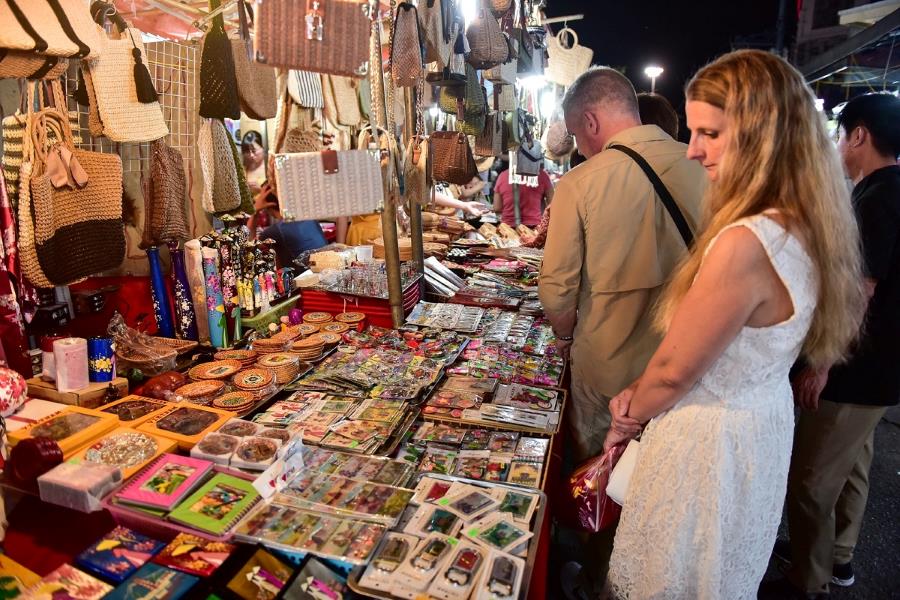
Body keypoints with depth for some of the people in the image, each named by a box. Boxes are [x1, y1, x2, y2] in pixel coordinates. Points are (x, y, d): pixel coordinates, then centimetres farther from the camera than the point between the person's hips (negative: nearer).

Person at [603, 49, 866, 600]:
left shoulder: (746, 244, -32)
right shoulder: (802, 228, -1)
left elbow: (675, 369, -22)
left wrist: (630, 416, -2)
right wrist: (640, 395, -1)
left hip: (711, 440, -9)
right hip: (765, 421, 9)